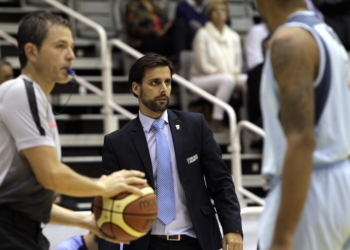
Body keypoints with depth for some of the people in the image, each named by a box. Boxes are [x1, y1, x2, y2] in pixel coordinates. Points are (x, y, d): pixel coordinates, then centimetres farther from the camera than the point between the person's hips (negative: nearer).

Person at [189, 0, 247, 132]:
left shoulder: (233, 36, 12)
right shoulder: (203, 34, -6)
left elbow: (237, 62, 13)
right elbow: (203, 65, -11)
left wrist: (235, 75, -8)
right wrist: (220, 72, -19)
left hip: (230, 76, 5)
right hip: (201, 78, -5)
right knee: (227, 80, -38)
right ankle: (216, 122, -34)